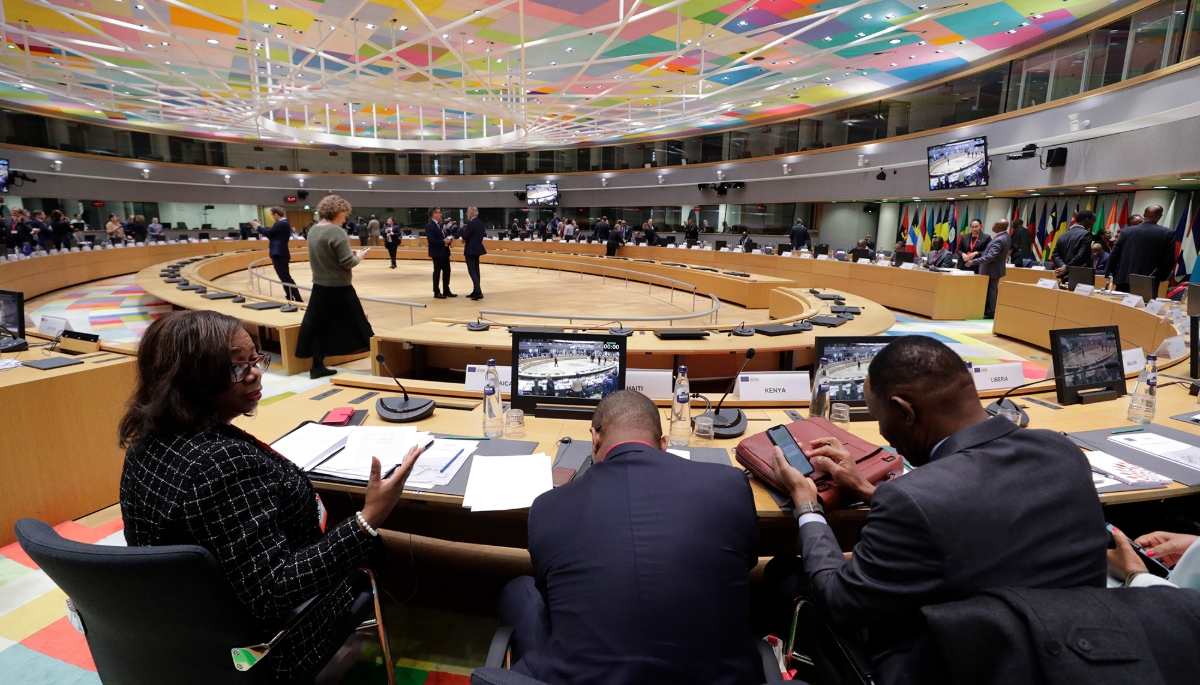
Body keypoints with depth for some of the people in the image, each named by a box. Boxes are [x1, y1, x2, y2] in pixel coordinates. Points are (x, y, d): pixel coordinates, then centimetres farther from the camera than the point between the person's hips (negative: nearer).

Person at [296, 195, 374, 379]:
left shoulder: (313, 231, 8)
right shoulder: (336, 232, -17)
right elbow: (347, 262, -18)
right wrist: (358, 257, 1)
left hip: (320, 287, 8)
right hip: (339, 288, -7)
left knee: (318, 326, 11)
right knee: (356, 325, 1)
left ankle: (317, 366, 15)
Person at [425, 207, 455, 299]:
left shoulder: (439, 225, 15)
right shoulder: (430, 226, -13)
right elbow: (431, 241, -21)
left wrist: (448, 239, 0)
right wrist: (443, 241, -22)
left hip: (444, 252, 9)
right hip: (437, 253, -9)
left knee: (447, 271, 10)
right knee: (437, 272, 0)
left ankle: (446, 291, 19)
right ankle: (436, 292, 8)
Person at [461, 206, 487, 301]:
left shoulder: (471, 223, -17)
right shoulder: (480, 222, 10)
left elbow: (464, 236, -17)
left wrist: (463, 229, 1)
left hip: (471, 249, -9)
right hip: (477, 248, 9)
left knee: (472, 271, -8)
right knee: (476, 270, 12)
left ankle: (478, 292, -16)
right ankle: (475, 291, 16)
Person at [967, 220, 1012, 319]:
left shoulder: (999, 240, -27)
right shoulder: (1006, 236, 7)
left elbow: (990, 257, -32)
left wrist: (974, 261, -30)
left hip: (992, 270, -10)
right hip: (996, 268, 10)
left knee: (990, 291, -1)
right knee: (993, 290, 18)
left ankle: (990, 313, 7)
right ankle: (992, 311, 26)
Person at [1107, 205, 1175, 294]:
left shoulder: (1127, 230, 5)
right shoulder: (1168, 233, 1)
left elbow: (1114, 255, 5)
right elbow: (1169, 260, 1)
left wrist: (1111, 275, 15)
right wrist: (1161, 277, 15)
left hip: (1124, 280, 2)